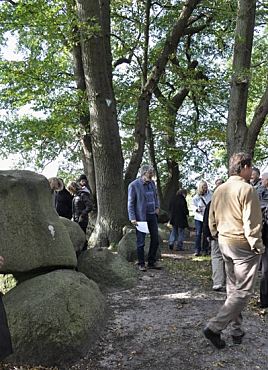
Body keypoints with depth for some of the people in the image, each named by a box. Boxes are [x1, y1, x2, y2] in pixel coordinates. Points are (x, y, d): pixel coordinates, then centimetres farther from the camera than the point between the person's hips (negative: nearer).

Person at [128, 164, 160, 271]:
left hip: (152, 215, 6)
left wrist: (157, 207, 9)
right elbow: (130, 203, -10)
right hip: (141, 217, -6)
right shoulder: (134, 185, -12)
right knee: (140, 242, 3)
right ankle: (141, 264, 17)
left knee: (155, 240, 10)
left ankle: (152, 262, 24)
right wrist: (132, 218, -14)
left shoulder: (152, 183, 6)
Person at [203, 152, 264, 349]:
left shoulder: (219, 190, 7)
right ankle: (214, 327, -4)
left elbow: (212, 221, 13)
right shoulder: (247, 189, -16)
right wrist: (258, 247, -11)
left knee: (233, 288, 17)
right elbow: (251, 223, -19)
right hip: (244, 245, -8)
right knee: (243, 291, 0)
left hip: (225, 243, 8)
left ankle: (237, 331, 25)